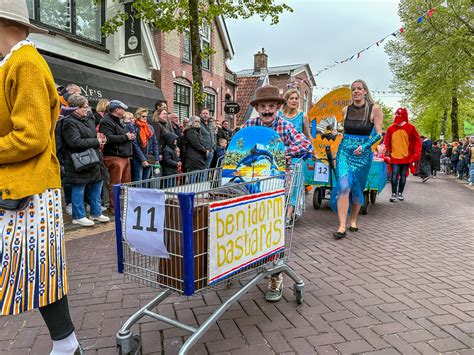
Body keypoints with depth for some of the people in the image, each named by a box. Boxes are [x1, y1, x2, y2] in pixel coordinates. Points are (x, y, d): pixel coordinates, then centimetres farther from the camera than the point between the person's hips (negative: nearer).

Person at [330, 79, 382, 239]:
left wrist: (365, 146, -16)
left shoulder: (374, 109, -3)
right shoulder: (345, 110, 6)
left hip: (363, 153, -1)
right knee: (343, 186, -15)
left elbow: (378, 134, -3)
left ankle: (353, 221, 28)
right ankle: (342, 226, -14)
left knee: (357, 188, 9)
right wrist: (348, 143, 13)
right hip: (344, 151, 1)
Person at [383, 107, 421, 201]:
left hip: (406, 157, 1)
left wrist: (416, 154, -6)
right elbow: (386, 142, 3)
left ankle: (400, 193, 23)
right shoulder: (391, 128, -1)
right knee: (394, 175, -7)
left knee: (403, 175, 10)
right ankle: (394, 193, 2)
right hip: (394, 157, -1)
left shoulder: (411, 128, -2)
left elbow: (417, 141, 1)